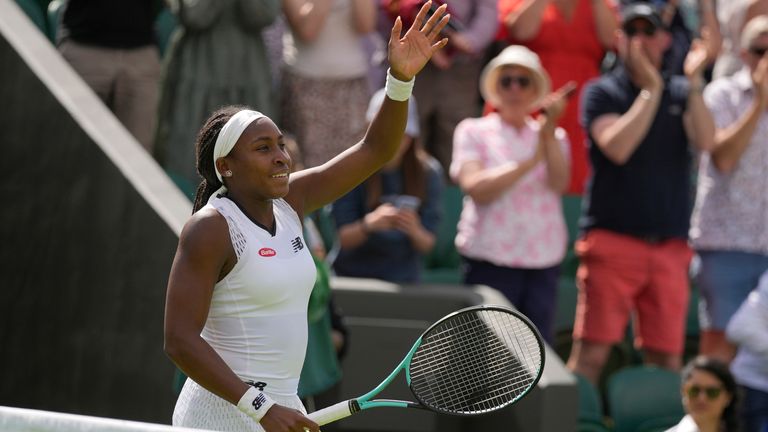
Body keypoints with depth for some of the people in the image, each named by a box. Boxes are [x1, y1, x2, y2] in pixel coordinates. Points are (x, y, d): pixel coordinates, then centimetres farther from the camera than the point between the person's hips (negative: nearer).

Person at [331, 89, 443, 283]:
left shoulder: (428, 172, -3)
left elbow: (427, 245, -3)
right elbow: (341, 240, -9)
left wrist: (415, 231, -25)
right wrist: (368, 225, -30)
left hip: (403, 281, 2)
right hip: (353, 276, -2)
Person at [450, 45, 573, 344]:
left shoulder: (553, 137, 15)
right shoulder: (473, 132, 7)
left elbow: (559, 183, -5)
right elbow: (476, 188, -10)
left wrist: (549, 132, -18)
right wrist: (532, 161, -11)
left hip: (543, 260, 3)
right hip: (490, 260, -3)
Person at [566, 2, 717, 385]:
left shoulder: (682, 94, 14)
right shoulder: (601, 92, 5)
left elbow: (705, 141, -4)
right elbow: (617, 147, -13)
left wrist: (694, 82, -13)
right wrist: (652, 88, -13)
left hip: (669, 246, 3)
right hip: (612, 236, -3)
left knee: (667, 359, 3)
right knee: (592, 352, -9)